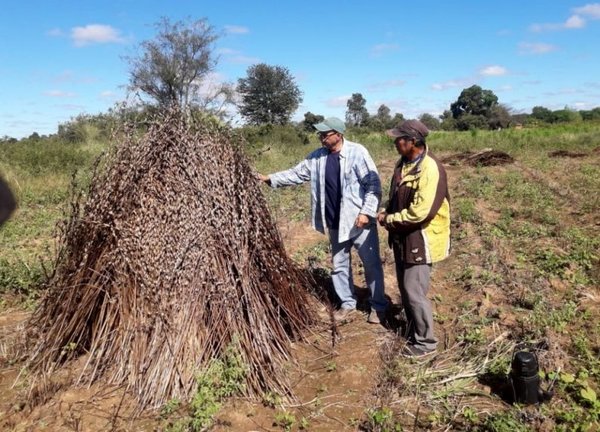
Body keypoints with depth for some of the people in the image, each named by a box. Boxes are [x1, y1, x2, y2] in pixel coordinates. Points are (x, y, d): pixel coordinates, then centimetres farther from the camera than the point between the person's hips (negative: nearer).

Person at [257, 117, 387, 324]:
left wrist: (367, 212, -21)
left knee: (372, 264, 6)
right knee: (339, 265, 16)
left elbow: (373, 184, -15)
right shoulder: (317, 157, 2)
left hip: (360, 221, -5)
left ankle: (378, 306, 23)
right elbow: (297, 173, 10)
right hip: (335, 223, 6)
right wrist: (270, 179, 4)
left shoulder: (357, 152, -15)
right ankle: (348, 303, 34)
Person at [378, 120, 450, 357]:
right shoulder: (403, 163, 5)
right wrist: (387, 212, 0)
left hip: (420, 240, -9)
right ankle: (413, 329, 37)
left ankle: (425, 341, 18)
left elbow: (420, 212, -28)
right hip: (402, 237, 9)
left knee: (415, 292, -1)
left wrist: (389, 220, -16)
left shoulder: (430, 169, -23)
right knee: (405, 288, 19)